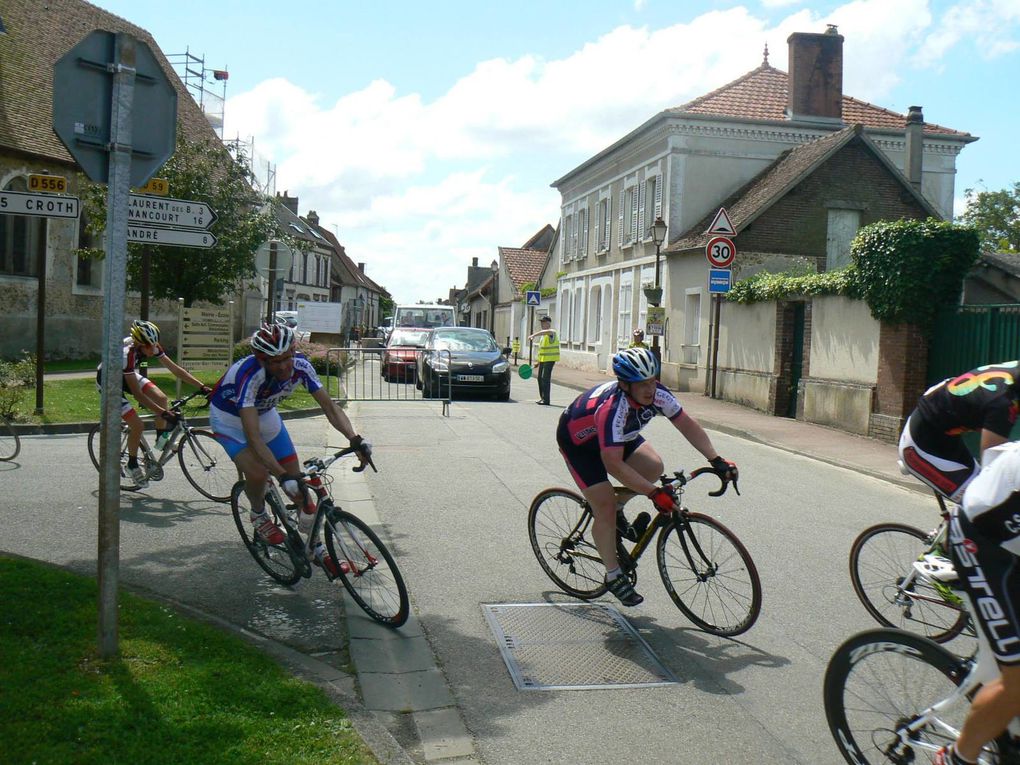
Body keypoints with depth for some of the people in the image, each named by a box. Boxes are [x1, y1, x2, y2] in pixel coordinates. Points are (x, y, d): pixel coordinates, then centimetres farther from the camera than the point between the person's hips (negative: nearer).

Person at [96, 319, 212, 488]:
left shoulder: (152, 346, -20)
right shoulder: (127, 353, -39)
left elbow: (175, 369, -16)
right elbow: (137, 394, -37)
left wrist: (203, 387, -23)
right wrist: (163, 413, -40)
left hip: (126, 375, 7)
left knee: (161, 398, -16)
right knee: (138, 425, -15)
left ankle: (161, 440, 5)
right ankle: (132, 466, 8)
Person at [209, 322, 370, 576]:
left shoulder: (300, 366, -26)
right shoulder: (249, 376, -41)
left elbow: (330, 407, -20)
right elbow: (254, 438, -45)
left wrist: (355, 439, -37)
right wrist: (282, 476, -52)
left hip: (265, 413, 5)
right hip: (229, 418, -5)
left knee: (297, 477, -1)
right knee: (258, 473, -28)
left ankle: (317, 548, 12)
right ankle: (259, 515, 7)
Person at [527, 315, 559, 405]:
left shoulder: (552, 332, -11)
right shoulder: (544, 334, 17)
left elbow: (545, 331, -37)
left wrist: (534, 335, -47)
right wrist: (539, 361, 22)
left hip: (550, 359, -9)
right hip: (543, 359, 9)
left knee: (545, 378, -11)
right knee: (540, 378, 11)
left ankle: (546, 400, -9)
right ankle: (542, 397, 22)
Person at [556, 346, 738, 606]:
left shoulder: (657, 394, -23)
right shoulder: (612, 408, -42)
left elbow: (688, 425, -12)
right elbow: (614, 465, -44)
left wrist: (716, 460, -21)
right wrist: (654, 493, -45)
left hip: (619, 436, 7)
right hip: (577, 439, -7)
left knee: (654, 467, -14)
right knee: (605, 506, -14)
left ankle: (616, 510, 11)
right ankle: (614, 576, 2)